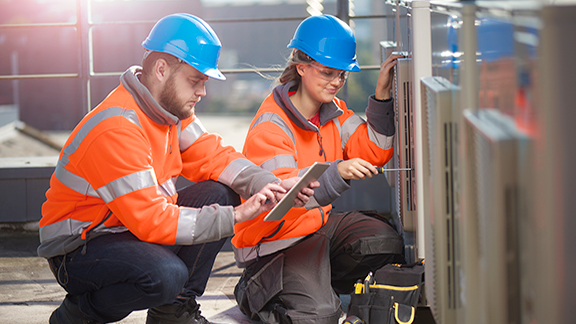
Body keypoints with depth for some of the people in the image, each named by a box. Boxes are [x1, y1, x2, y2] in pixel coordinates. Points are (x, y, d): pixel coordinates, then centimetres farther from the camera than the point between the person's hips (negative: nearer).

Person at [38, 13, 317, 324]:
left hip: (134, 228, 9)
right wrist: (235, 217, -29)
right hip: (78, 249, -9)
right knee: (167, 274, -36)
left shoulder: (170, 107, 1)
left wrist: (269, 185, -14)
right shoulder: (115, 130, -28)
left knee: (220, 194, -4)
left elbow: (211, 156, 4)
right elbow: (151, 220, -31)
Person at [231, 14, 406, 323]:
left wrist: (382, 95, -10)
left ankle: (316, 285, 5)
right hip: (276, 240, -8)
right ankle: (255, 292, 6)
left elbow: (374, 153, 1)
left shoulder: (333, 110, 6)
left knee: (388, 242, -16)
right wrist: (337, 173, -49)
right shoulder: (270, 126, -20)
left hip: (320, 223, 8)